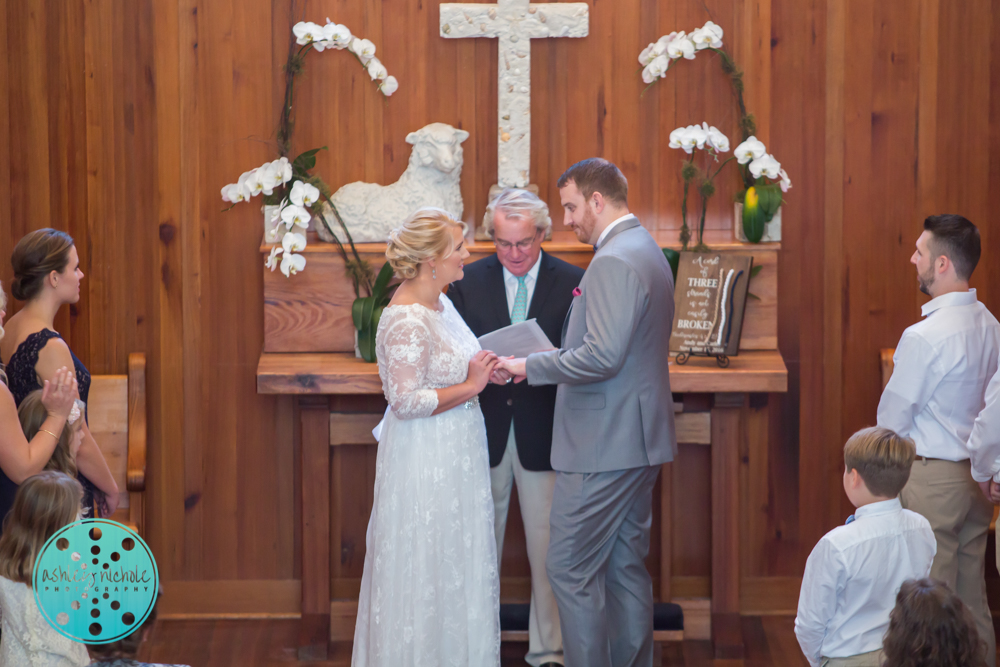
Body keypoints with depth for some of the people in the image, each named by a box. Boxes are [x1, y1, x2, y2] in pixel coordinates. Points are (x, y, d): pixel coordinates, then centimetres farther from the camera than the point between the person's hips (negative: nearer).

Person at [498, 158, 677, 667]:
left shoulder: (613, 262, -18)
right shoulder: (648, 252, 15)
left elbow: (604, 355, -26)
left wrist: (531, 366, -16)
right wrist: (559, 356, 15)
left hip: (603, 445, -10)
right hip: (637, 438, 10)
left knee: (570, 569, -6)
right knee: (626, 565, 15)